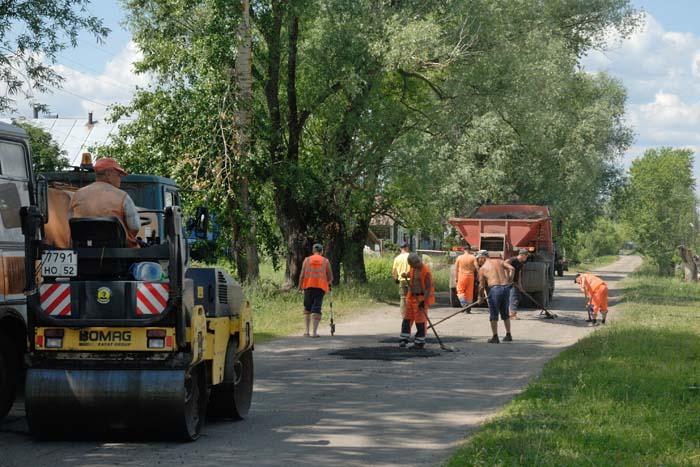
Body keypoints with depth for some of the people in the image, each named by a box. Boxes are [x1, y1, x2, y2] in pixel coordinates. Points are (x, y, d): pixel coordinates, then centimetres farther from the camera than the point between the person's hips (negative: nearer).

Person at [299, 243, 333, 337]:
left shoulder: (307, 260, 9)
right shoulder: (326, 261, 9)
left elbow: (302, 275, 0)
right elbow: (330, 278, 9)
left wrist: (300, 286, 10)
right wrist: (328, 283, 30)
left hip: (308, 286, 1)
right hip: (320, 287, -1)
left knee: (307, 308, 13)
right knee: (316, 309, -2)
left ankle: (307, 331, 8)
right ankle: (315, 332, -10)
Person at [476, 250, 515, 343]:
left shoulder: (482, 268, 4)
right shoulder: (498, 261, 15)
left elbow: (481, 286, 1)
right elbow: (511, 268, 3)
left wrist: (481, 297, 15)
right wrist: (508, 279, 14)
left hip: (494, 288, -5)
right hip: (506, 287, 5)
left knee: (493, 315, 5)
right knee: (505, 313, 18)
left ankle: (495, 337, 3)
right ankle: (508, 335, 21)